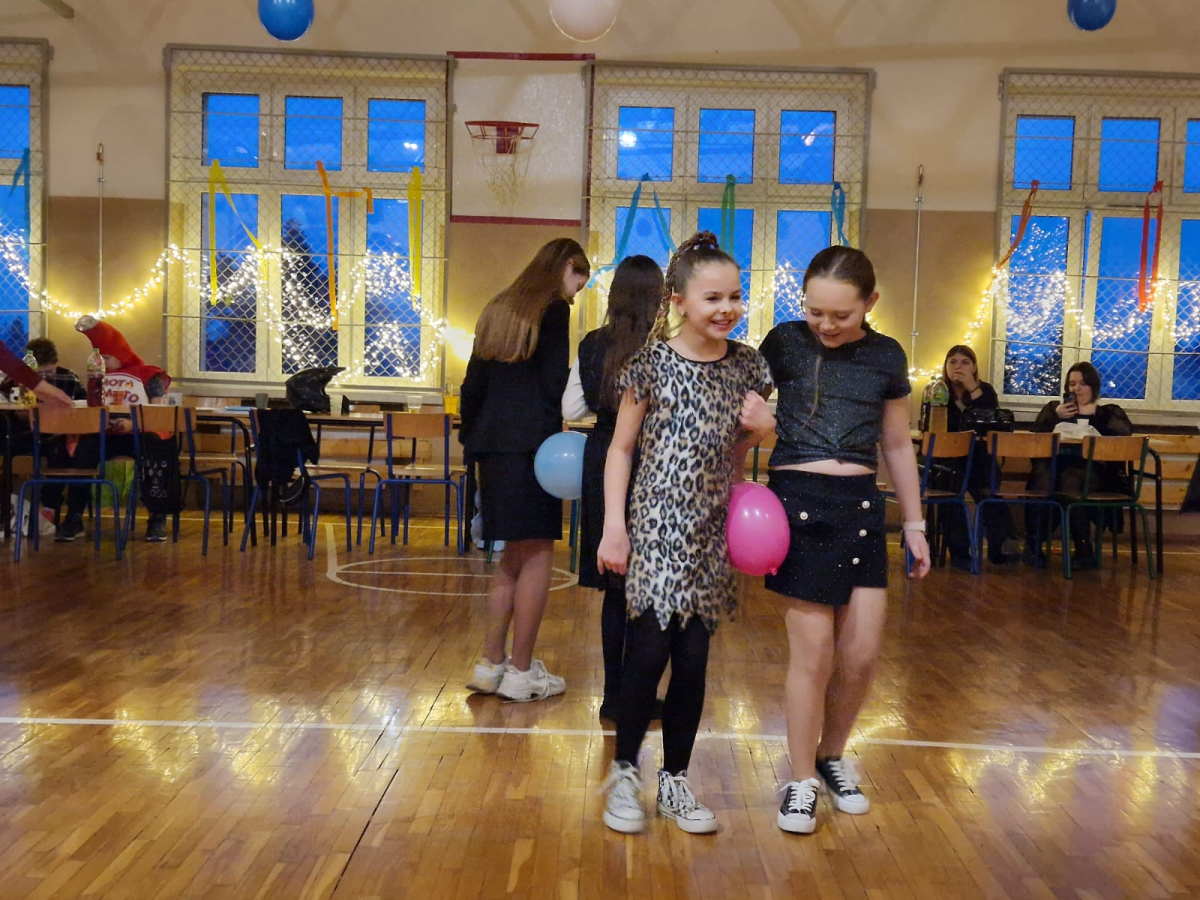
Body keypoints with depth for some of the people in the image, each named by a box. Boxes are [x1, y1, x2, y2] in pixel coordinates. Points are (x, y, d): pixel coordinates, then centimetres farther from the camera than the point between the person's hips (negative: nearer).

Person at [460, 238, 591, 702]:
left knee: (514, 557, 14)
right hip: (531, 444, -8)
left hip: (491, 443, 8)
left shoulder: (498, 309, 18)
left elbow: (472, 384, 17)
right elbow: (555, 385, -11)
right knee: (537, 556, -1)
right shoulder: (553, 310, -4)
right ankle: (520, 671, 3)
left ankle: (491, 663, 16)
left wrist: (472, 437, 21)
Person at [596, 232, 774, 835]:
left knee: (693, 658, 7)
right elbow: (622, 448, -1)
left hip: (712, 530, 4)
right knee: (649, 650, -6)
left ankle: (674, 780, 22)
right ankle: (624, 773, 15)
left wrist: (759, 431, -6)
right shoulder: (652, 363, -5)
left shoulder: (746, 366, 5)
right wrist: (614, 526, -7)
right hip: (656, 525, -3)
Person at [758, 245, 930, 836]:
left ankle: (833, 755, 29)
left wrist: (914, 525, 16)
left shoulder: (886, 357, 7)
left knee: (861, 653, 2)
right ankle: (801, 781, 16)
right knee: (813, 651, -2)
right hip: (796, 500, -3)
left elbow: (897, 445, 14)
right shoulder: (784, 343, -1)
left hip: (860, 505, 3)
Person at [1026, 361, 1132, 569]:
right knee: (1042, 474, -36)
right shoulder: (1053, 407, 29)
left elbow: (1126, 430, 1)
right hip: (1055, 464, 2)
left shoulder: (1108, 411, 24)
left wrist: (1094, 414, -2)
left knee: (1071, 478, -39)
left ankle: (1084, 547, -34)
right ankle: (1033, 543, -33)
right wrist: (1056, 417, 0)